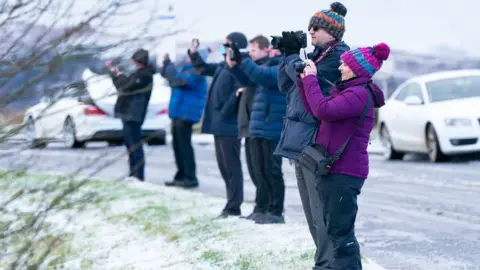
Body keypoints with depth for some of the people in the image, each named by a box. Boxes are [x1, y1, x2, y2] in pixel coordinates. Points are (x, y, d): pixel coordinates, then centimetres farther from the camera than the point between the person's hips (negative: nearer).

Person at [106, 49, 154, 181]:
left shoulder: (144, 75, -15)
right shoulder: (140, 74, 18)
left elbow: (126, 86, -21)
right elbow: (123, 86, 28)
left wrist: (119, 76, -3)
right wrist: (113, 71, 26)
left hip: (133, 114, -11)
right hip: (129, 113, 11)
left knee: (135, 145, -10)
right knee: (131, 144, 14)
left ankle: (138, 175, -11)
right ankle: (134, 174, 19)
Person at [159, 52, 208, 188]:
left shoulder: (196, 73, -15)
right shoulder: (188, 70, 18)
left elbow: (178, 80, -27)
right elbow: (166, 74, 27)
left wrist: (168, 64, -15)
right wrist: (166, 63, 8)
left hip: (186, 114, -10)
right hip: (179, 114, 10)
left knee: (184, 145, -9)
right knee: (177, 146, 13)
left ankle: (190, 177, -6)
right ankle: (181, 176, 18)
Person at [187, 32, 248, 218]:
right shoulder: (223, 66, 15)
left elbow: (236, 95, -21)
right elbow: (204, 68, 31)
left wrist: (223, 114, -16)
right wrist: (194, 53, 17)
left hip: (229, 126, -10)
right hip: (219, 126, 10)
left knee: (231, 167, -5)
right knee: (223, 166, 14)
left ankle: (233, 208, -2)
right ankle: (232, 204, 22)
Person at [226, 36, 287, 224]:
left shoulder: (279, 68, -10)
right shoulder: (262, 66, 16)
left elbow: (263, 76, -27)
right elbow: (247, 79, 22)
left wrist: (242, 60, -24)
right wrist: (233, 66, 4)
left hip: (272, 130, -9)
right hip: (257, 129, 9)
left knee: (272, 171, -4)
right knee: (259, 171, 11)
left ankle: (276, 212, 1)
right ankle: (261, 208, 18)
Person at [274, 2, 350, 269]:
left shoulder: (339, 56, -8)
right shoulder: (317, 55, 19)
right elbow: (286, 85, 20)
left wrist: (293, 55, -1)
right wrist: (289, 54, 8)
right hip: (302, 142, 10)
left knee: (322, 211, -10)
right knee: (313, 211, 14)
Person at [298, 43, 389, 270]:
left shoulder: (359, 94, -17)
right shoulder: (346, 91, 16)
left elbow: (323, 111, -27)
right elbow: (315, 111, 18)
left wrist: (311, 79, -17)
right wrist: (305, 80, 9)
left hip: (344, 173, -11)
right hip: (334, 169, 11)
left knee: (340, 231, -9)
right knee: (336, 229, 20)